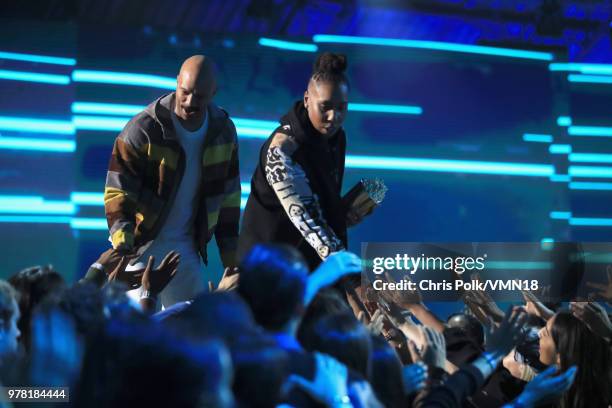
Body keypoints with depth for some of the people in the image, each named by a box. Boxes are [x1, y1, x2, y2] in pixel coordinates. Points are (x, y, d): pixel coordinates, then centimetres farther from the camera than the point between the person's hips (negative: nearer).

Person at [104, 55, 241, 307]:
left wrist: (231, 258, 9)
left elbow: (228, 196, 10)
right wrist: (122, 244, -30)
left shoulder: (224, 132, 0)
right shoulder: (143, 130, -15)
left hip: (186, 249, 5)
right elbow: (118, 192, -14)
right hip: (142, 246, -5)